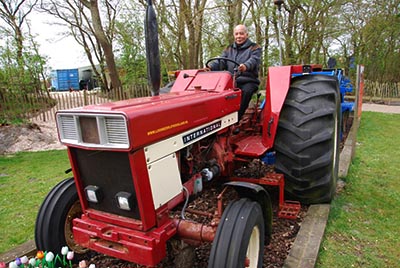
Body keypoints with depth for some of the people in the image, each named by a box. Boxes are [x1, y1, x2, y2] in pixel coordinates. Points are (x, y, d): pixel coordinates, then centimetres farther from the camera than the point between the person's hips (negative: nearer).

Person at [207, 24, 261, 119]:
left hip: (248, 81, -3)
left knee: (245, 92, -36)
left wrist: (246, 66, -41)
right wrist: (210, 67, -20)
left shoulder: (254, 48, 6)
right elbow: (221, 61, 4)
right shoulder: (229, 49, 20)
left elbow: (254, 60, -16)